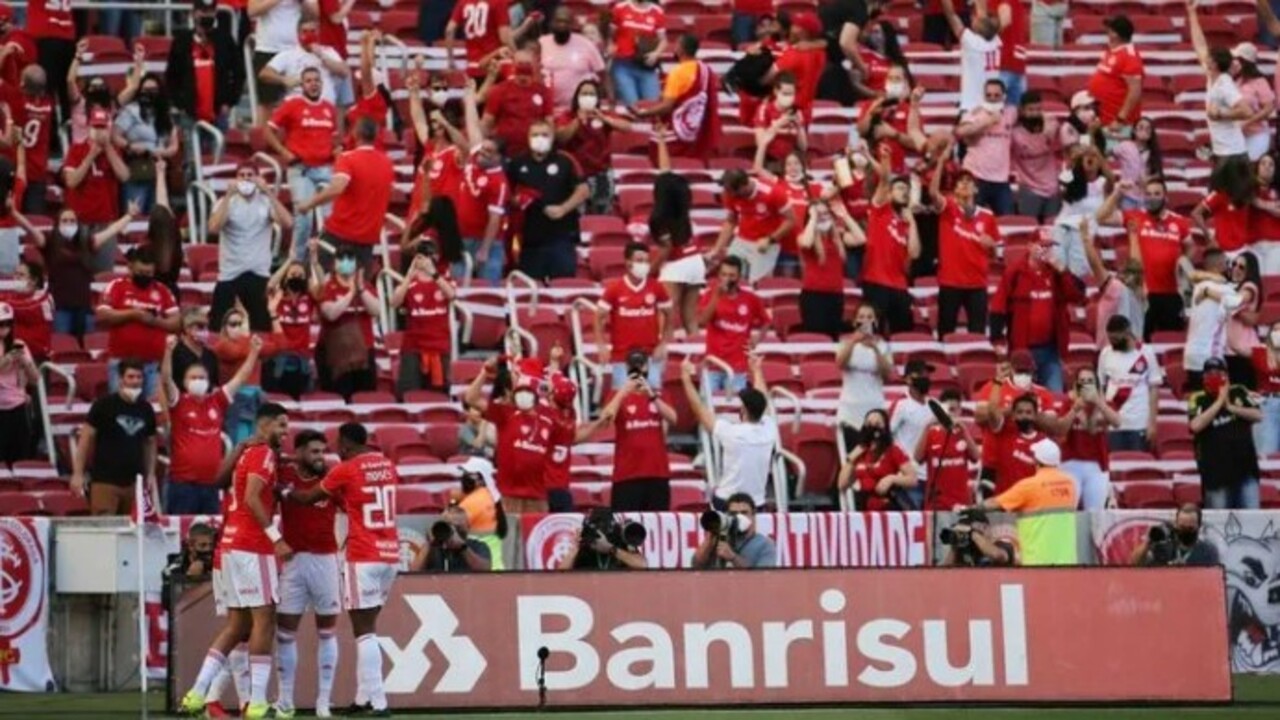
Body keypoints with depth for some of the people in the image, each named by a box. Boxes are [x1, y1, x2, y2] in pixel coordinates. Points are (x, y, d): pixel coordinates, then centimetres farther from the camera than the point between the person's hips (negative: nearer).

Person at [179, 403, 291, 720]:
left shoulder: (247, 454, 20)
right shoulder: (264, 454, -8)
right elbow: (252, 498, -20)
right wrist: (276, 538, -23)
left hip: (234, 544, 9)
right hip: (253, 547, -9)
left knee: (238, 624, 11)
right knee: (264, 621, -7)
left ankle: (198, 693, 6)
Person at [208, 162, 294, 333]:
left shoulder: (266, 202, 3)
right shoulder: (226, 202, 2)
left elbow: (287, 223, -14)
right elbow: (214, 228, -16)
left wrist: (268, 192, -17)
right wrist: (229, 195, -18)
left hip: (258, 273, 0)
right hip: (229, 272, 0)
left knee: (262, 324, 0)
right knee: (218, 325, -1)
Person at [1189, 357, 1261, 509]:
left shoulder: (1240, 393, 6)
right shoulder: (1198, 399, -2)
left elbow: (1258, 416, -4)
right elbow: (1196, 426, -19)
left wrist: (1231, 407, -13)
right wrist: (1219, 402, -16)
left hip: (1246, 467, 2)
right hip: (1216, 471, -2)